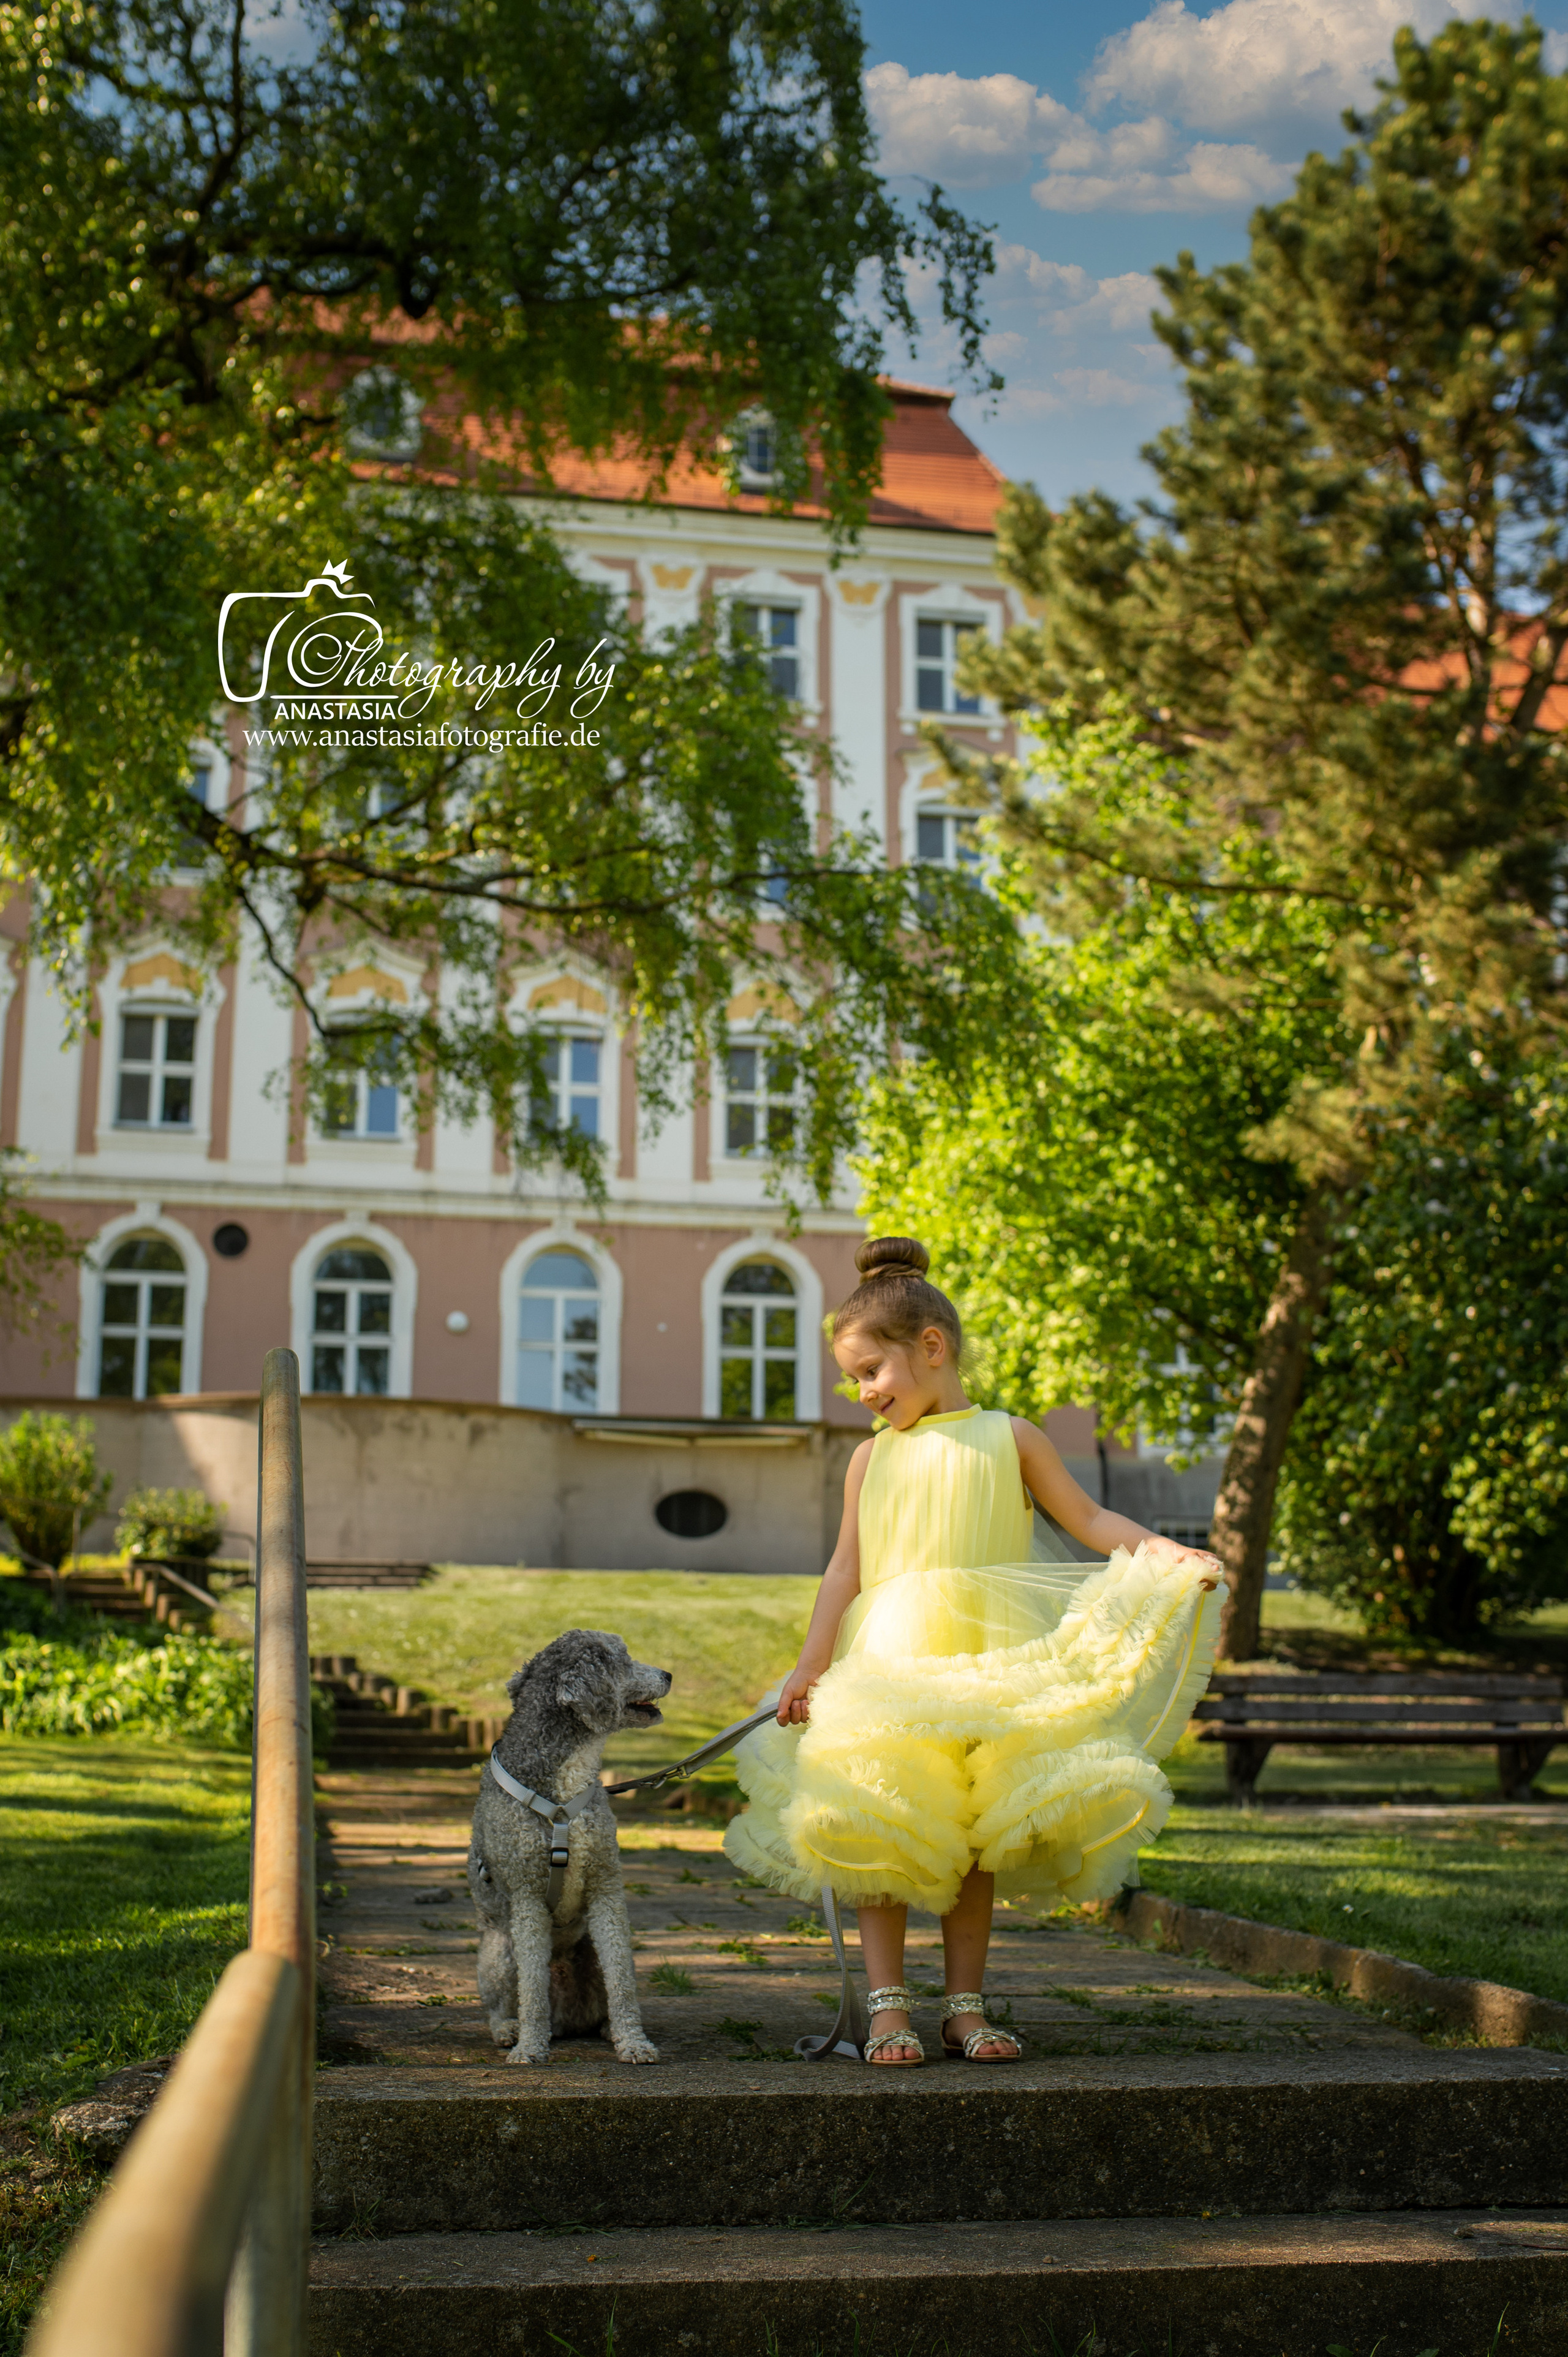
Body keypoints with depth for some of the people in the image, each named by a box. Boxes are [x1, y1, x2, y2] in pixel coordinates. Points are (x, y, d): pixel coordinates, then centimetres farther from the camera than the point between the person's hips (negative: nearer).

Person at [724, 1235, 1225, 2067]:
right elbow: (846, 1568, 7)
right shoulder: (873, 1457, 11)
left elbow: (1087, 1518, 9)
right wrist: (811, 1666, -1)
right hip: (891, 1660, 0)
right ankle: (888, 2007, 3)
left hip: (988, 1664, 0)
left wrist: (1164, 1551, -6)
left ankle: (965, 2007, 14)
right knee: (880, 1834, -6)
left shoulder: (1009, 1437, 8)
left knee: (975, 1840, 4)